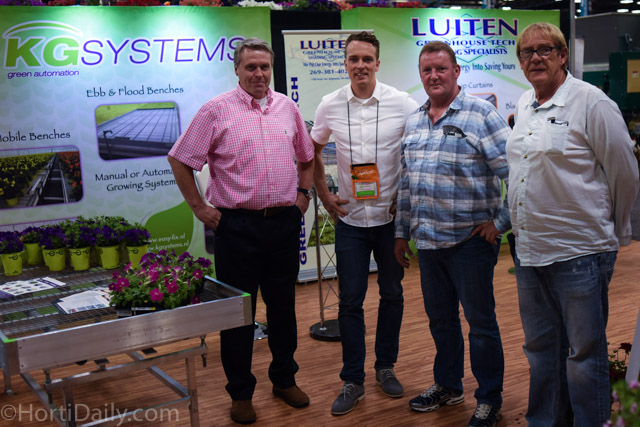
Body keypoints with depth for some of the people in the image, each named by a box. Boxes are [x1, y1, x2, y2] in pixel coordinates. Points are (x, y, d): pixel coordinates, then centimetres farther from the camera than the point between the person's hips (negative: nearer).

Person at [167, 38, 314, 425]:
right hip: (237, 225, -3)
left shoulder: (288, 108, 9)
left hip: (284, 222, 4)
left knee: (283, 305, 14)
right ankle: (241, 392, 19)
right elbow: (181, 160, -2)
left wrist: (303, 194, 11)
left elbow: (308, 157, 21)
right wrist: (199, 207, -4)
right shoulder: (217, 110, -4)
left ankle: (285, 379, 31)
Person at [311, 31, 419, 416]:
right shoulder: (330, 105, -1)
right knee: (350, 300, 3)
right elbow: (313, 149, 14)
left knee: (392, 294, 11)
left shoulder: (402, 103, -6)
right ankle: (353, 381, 15)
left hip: (392, 216, 0)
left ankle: (386, 366, 30)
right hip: (350, 218, 1)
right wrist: (323, 193, 7)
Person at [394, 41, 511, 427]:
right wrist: (402, 231, 16)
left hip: (469, 239, -6)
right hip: (426, 240, 6)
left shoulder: (481, 113, -9)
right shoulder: (414, 121, 12)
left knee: (480, 321, 6)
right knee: (440, 319, 18)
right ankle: (447, 386, 37)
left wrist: (500, 222, -12)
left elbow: (515, 172, -13)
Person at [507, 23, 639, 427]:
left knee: (585, 353, 5)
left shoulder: (591, 102, -10)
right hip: (529, 251, 7)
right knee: (540, 348, 19)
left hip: (579, 253, -7)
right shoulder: (523, 105, 11)